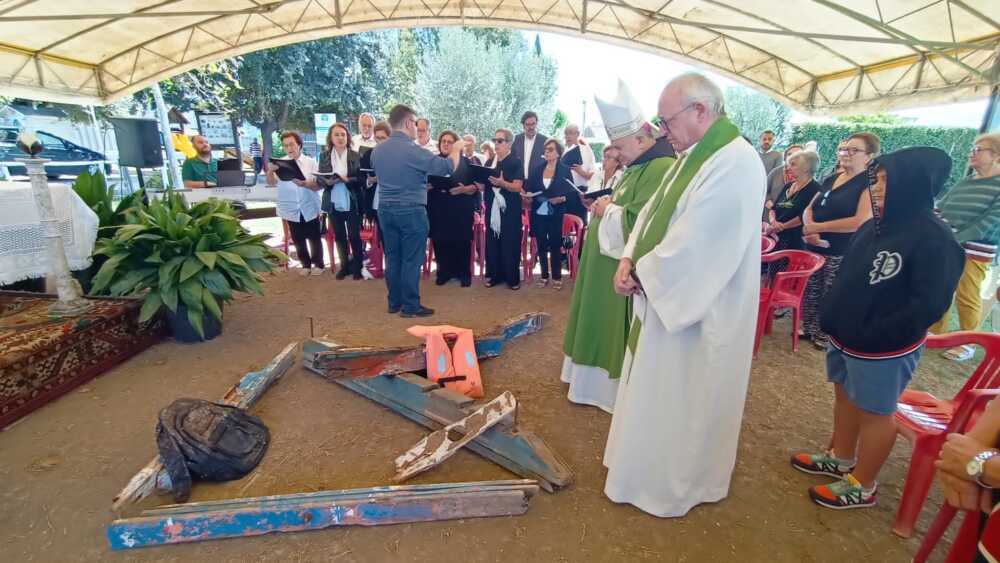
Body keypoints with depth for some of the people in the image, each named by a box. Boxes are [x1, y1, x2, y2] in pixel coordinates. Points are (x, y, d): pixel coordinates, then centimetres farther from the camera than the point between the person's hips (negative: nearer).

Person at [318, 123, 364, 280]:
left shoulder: (356, 156, -3)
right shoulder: (324, 155, 4)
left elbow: (361, 179, -4)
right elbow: (319, 179, 5)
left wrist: (347, 180, -21)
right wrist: (327, 181, -16)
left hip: (352, 202, -3)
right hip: (333, 203, 3)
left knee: (354, 235, 1)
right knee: (339, 236, 11)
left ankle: (357, 266, 16)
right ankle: (345, 265, 25)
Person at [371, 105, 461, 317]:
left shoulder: (377, 150, 7)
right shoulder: (413, 150, -15)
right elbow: (448, 167, -11)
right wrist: (456, 150, 9)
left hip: (385, 209, 7)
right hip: (411, 211, -7)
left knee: (392, 257, 13)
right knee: (411, 259, 1)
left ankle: (394, 302, 22)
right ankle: (410, 306, 8)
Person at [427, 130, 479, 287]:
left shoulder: (465, 162, 5)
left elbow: (475, 186, 0)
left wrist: (464, 189, -19)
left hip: (461, 210, -2)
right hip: (438, 210, 2)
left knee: (461, 241, -1)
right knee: (440, 241, 2)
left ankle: (464, 273, 12)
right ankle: (444, 272, 17)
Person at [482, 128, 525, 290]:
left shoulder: (516, 162, -3)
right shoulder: (490, 162, 13)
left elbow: (517, 187, -13)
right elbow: (484, 184, 16)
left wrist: (502, 183, -29)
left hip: (510, 208, -5)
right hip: (492, 207, 5)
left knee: (510, 243, -2)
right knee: (492, 242, 5)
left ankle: (513, 277, 7)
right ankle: (494, 275, 16)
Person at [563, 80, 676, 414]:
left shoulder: (662, 169, -22)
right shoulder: (637, 165, 11)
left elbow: (638, 224, -29)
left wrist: (607, 211, -13)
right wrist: (609, 173, 1)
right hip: (607, 267, 10)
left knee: (619, 334, 5)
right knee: (604, 328, 20)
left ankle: (617, 391, 23)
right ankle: (598, 382, 35)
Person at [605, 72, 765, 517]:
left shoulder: (736, 163, -21)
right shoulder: (694, 155, 9)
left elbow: (692, 242, -26)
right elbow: (653, 210, 8)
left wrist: (642, 273, -13)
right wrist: (630, 258, -6)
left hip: (698, 309, -9)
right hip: (667, 295, 9)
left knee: (682, 400, 9)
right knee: (658, 391, 22)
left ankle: (677, 484, 32)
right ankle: (651, 459, 44)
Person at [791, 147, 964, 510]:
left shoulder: (933, 238, -18)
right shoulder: (873, 227, 5)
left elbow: (929, 304, -22)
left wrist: (872, 336, -22)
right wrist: (833, 320, 6)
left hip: (883, 350, -8)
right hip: (845, 337, 8)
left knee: (874, 412, 8)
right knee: (845, 396, 21)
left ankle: (863, 485, 26)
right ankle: (840, 459, 41)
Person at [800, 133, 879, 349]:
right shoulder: (831, 179, 13)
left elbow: (862, 221, -21)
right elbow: (809, 209, 10)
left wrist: (818, 227, -17)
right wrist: (810, 230, -12)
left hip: (843, 254, -6)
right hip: (814, 249, 6)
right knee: (810, 293, 13)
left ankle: (828, 336, 16)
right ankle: (810, 329, 27)